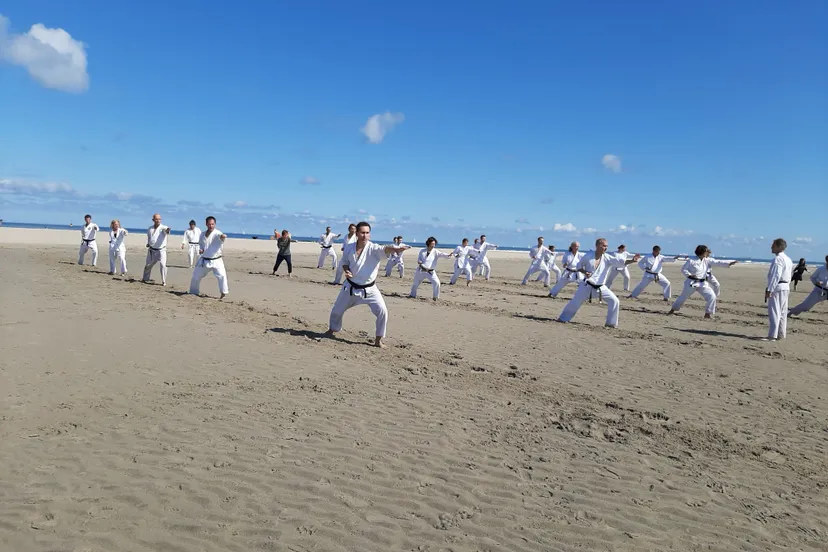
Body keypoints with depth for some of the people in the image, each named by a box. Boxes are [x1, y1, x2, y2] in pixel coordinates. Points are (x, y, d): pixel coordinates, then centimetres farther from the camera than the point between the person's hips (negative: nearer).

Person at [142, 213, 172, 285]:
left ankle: (164, 281, -9)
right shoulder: (150, 229, 8)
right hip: (152, 250, 5)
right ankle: (145, 279, 37)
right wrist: (148, 244, 7)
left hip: (161, 250, -5)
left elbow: (166, 229, -35)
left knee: (163, 265, -18)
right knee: (148, 265, 15)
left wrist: (167, 230, -59)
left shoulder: (162, 227, -9)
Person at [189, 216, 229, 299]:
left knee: (222, 275, -26)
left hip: (216, 260, -6)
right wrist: (200, 249, -1)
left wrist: (222, 237, -63)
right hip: (204, 260, 6)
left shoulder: (216, 233, -13)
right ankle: (193, 292, 37)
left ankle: (223, 293, -11)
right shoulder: (203, 234, 6)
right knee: (196, 276, 15)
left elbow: (221, 236, -38)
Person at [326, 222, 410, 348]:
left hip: (369, 289, -2)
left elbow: (385, 249, -41)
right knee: (337, 310, 15)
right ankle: (332, 330, 47)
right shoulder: (348, 248, -8)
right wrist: (346, 271, -14)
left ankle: (378, 340, 2)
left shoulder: (374, 249, -19)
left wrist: (396, 248, -63)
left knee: (382, 311, -17)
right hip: (351, 287, 3)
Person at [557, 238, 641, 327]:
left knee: (614, 301, -7)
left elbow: (622, 261, -17)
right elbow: (579, 266, 2)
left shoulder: (608, 258, -9)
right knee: (575, 302, -1)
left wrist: (632, 260, -34)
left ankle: (611, 322, 8)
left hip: (601, 287, 2)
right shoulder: (588, 257, -11)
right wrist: (584, 272, -17)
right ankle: (563, 318, 18)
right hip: (587, 286, -2)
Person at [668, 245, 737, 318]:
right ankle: (673, 310, 29)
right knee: (683, 297, 9)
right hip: (691, 283, -4)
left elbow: (718, 263, -5)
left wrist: (730, 263, -15)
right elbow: (683, 269, -7)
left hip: (703, 283, 4)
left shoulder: (707, 261, 2)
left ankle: (708, 313, 0)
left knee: (712, 296, -11)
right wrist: (689, 275, -23)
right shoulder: (691, 260, -11)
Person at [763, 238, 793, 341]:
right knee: (783, 312, 14)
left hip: (777, 287, -10)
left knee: (774, 312, -10)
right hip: (786, 288, 10)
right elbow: (789, 275, 20)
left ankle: (772, 335, -12)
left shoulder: (778, 259, -15)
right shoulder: (788, 259, 15)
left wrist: (769, 290, -22)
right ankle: (781, 334, 21)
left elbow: (775, 276, -22)